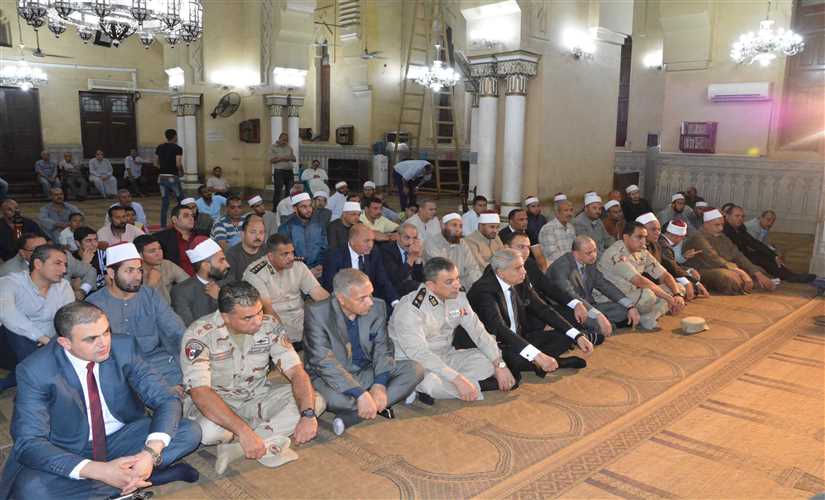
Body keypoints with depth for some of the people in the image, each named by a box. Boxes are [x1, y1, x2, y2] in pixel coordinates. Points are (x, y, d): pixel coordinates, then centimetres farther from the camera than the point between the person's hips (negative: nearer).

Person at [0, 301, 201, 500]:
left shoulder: (124, 348, -15)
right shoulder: (35, 371, -20)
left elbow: (167, 400, -14)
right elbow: (29, 443, -24)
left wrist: (151, 453, -34)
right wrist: (97, 471, -38)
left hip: (123, 439, 2)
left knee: (190, 432, -18)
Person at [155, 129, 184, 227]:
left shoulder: (159, 148, 10)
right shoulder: (177, 148, -8)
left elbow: (156, 164, 10)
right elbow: (178, 164, -16)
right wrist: (181, 172, 1)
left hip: (161, 177, 6)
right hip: (173, 177, -6)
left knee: (164, 202, 8)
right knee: (181, 200, 7)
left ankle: (163, 226, 8)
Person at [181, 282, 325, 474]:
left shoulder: (269, 326, -13)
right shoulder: (199, 334, -23)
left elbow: (296, 372, -15)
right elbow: (200, 392, -33)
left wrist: (308, 415, -33)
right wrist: (244, 431, -43)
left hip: (257, 398, 4)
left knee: (316, 401, -17)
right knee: (208, 430, -39)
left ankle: (236, 447, -22)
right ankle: (268, 443, -11)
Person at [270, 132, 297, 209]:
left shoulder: (289, 147, 15)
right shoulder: (273, 147, -1)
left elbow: (294, 159, 17)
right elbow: (271, 160, -8)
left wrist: (289, 158, -6)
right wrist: (282, 158, -16)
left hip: (289, 171, 5)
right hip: (279, 172, -5)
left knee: (290, 191, 6)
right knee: (278, 191, -5)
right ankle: (275, 208, 1)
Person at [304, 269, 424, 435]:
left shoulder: (377, 307, -7)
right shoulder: (317, 313, -20)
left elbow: (382, 348, -1)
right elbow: (324, 361, -25)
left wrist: (380, 385, -20)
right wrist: (360, 394, -34)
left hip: (367, 372, 5)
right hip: (332, 377, -5)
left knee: (415, 369, -14)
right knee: (333, 398, -38)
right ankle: (380, 406, -11)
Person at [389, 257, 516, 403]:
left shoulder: (458, 298, -3)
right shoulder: (410, 308, -24)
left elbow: (478, 331, -1)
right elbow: (419, 353, -32)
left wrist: (500, 365, -13)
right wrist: (458, 380, -38)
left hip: (446, 357, 6)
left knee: (490, 361, -9)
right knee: (431, 382, -37)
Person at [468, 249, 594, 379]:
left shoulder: (521, 283, -3)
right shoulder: (484, 290, -25)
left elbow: (543, 310, 6)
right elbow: (498, 328, -38)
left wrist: (578, 336, -5)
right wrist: (537, 356, -48)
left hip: (519, 338, 7)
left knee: (565, 336, -1)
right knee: (515, 358, -37)